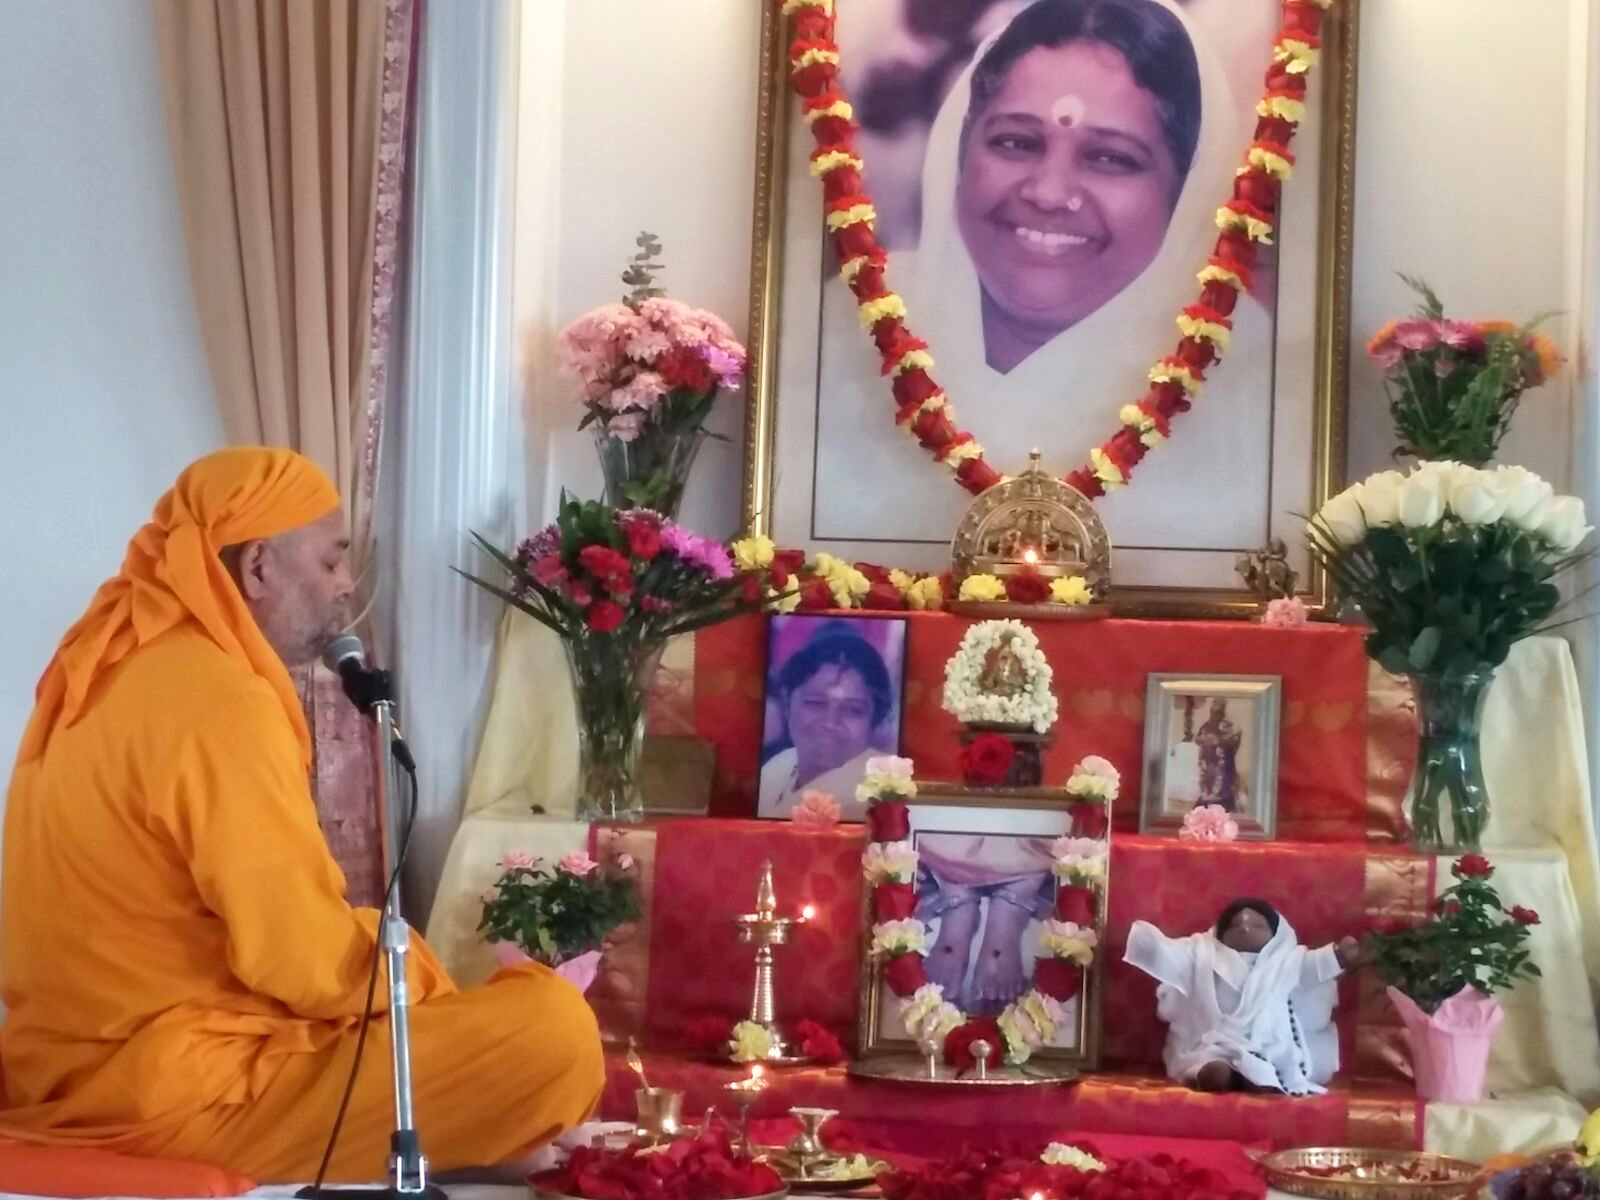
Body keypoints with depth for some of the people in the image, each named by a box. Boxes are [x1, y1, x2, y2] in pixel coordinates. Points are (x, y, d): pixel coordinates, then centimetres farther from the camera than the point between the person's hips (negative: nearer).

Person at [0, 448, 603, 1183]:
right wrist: (424, 977, -2)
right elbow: (309, 963, -21)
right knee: (555, 1027, -17)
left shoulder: (114, 664, 10)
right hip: (166, 1097, -10)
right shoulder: (217, 701, -20)